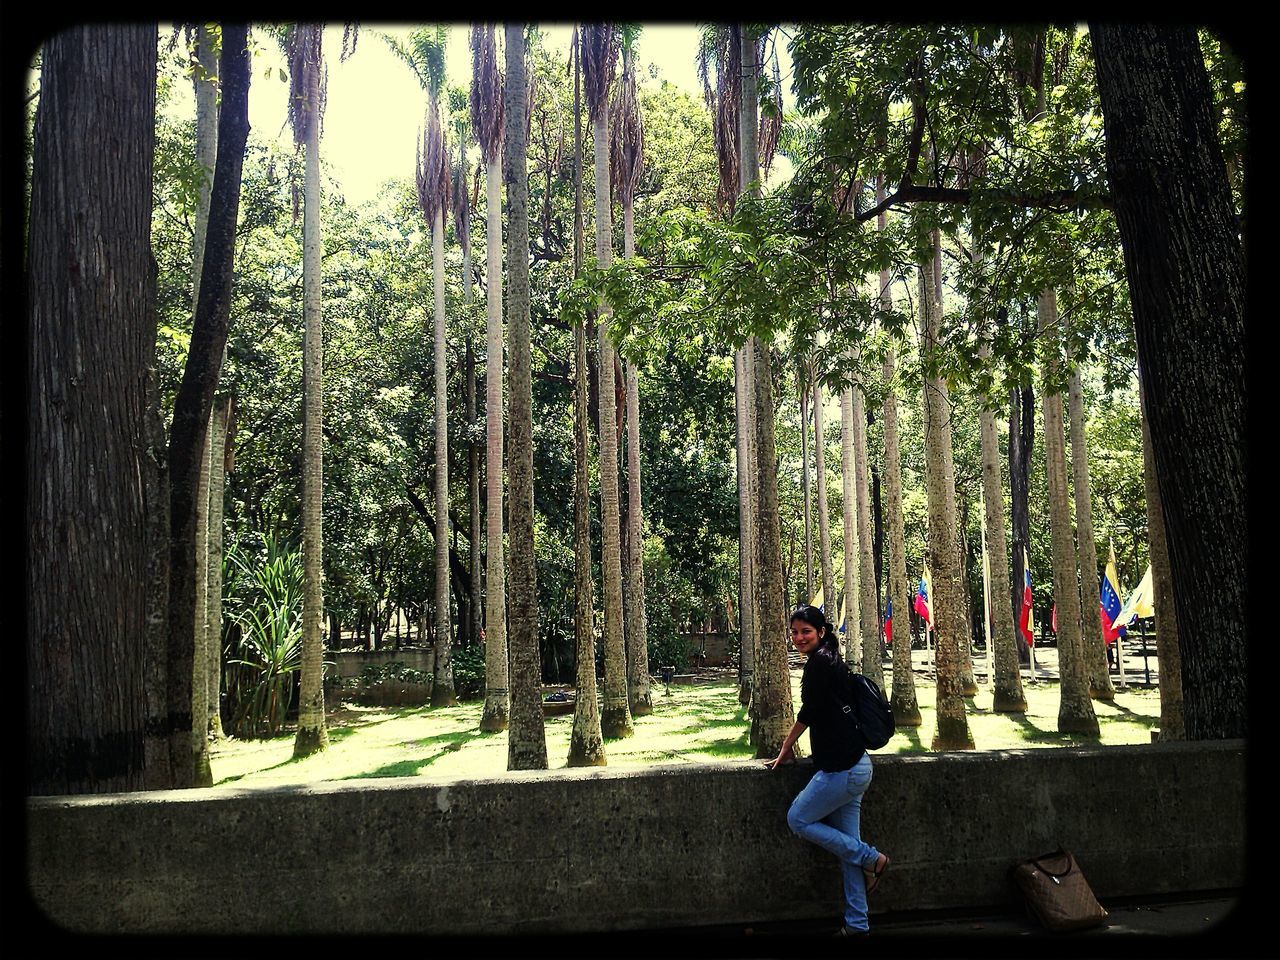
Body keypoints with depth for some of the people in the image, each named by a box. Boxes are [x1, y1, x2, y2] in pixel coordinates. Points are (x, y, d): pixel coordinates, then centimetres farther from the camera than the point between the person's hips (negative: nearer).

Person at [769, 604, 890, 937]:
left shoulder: (820, 661, -14)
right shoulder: (832, 661, 15)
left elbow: (809, 711, -10)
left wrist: (786, 748, 4)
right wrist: (790, 745, 21)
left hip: (841, 769, -10)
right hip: (853, 766, 10)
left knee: (798, 819, 2)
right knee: (847, 840, 11)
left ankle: (870, 859, 8)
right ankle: (856, 923, 16)